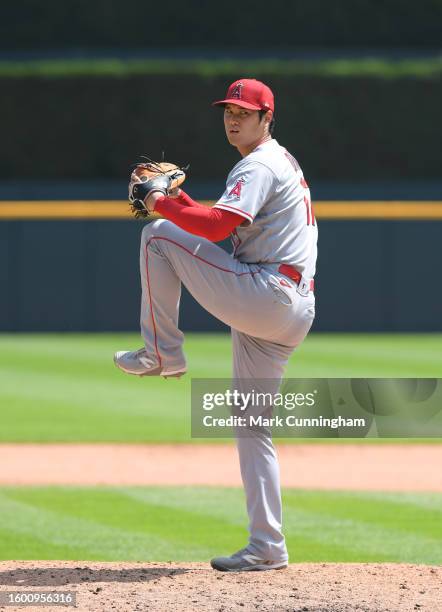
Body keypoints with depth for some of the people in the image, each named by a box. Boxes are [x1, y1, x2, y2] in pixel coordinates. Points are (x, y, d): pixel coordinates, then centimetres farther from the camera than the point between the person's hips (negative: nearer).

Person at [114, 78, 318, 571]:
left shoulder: (259, 166, -7)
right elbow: (223, 226, 27)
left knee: (158, 236, -5)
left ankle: (162, 352, 0)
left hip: (262, 294, -10)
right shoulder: (282, 163, 25)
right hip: (288, 315, 10)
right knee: (251, 424, 11)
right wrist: (178, 199, 16)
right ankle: (266, 547, 8)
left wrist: (161, 203, -10)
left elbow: (216, 227, -22)